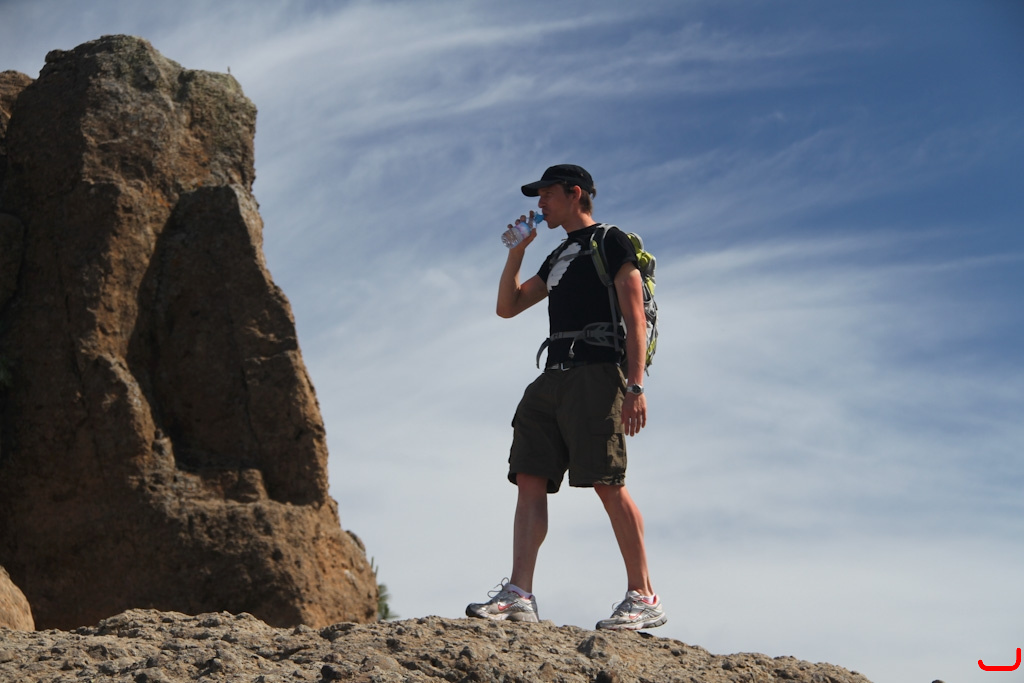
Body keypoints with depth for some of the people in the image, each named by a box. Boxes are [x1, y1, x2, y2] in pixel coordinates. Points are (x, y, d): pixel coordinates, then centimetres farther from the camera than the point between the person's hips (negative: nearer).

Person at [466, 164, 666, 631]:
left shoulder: (611, 242, 4)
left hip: (595, 374, -8)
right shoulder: (558, 258, 28)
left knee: (607, 483, -13)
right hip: (554, 377, 8)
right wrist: (517, 251, 18)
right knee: (529, 479, -4)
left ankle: (643, 598, -9)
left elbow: (635, 319, -5)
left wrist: (635, 386, -16)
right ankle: (519, 595, -9)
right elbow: (507, 307, 29)